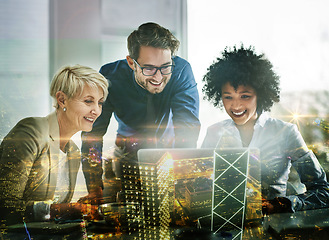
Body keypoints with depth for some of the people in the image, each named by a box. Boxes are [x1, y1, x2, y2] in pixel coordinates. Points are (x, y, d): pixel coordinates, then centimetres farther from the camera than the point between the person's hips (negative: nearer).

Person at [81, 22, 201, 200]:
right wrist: (94, 190, -30)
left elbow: (188, 129, -31)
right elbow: (92, 133, -21)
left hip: (170, 148, 1)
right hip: (128, 151, 0)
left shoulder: (181, 71, -28)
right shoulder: (110, 77, -26)